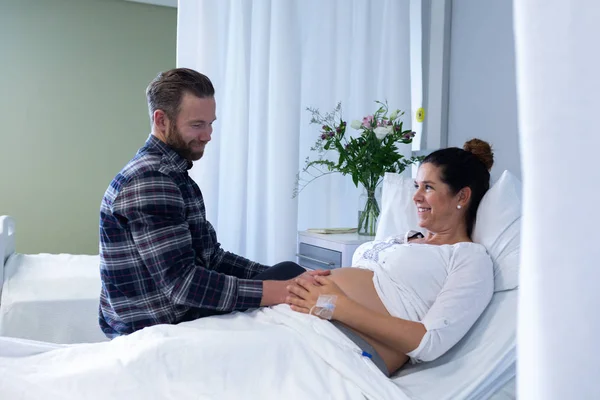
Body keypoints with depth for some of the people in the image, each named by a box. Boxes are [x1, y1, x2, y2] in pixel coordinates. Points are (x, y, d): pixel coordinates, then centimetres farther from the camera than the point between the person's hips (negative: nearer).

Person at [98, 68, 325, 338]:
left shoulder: (170, 173, 13)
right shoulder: (149, 181, -19)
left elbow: (210, 257, 9)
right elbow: (181, 283, -26)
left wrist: (287, 282, -2)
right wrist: (283, 292, -28)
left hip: (176, 318, 9)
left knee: (290, 271, 4)